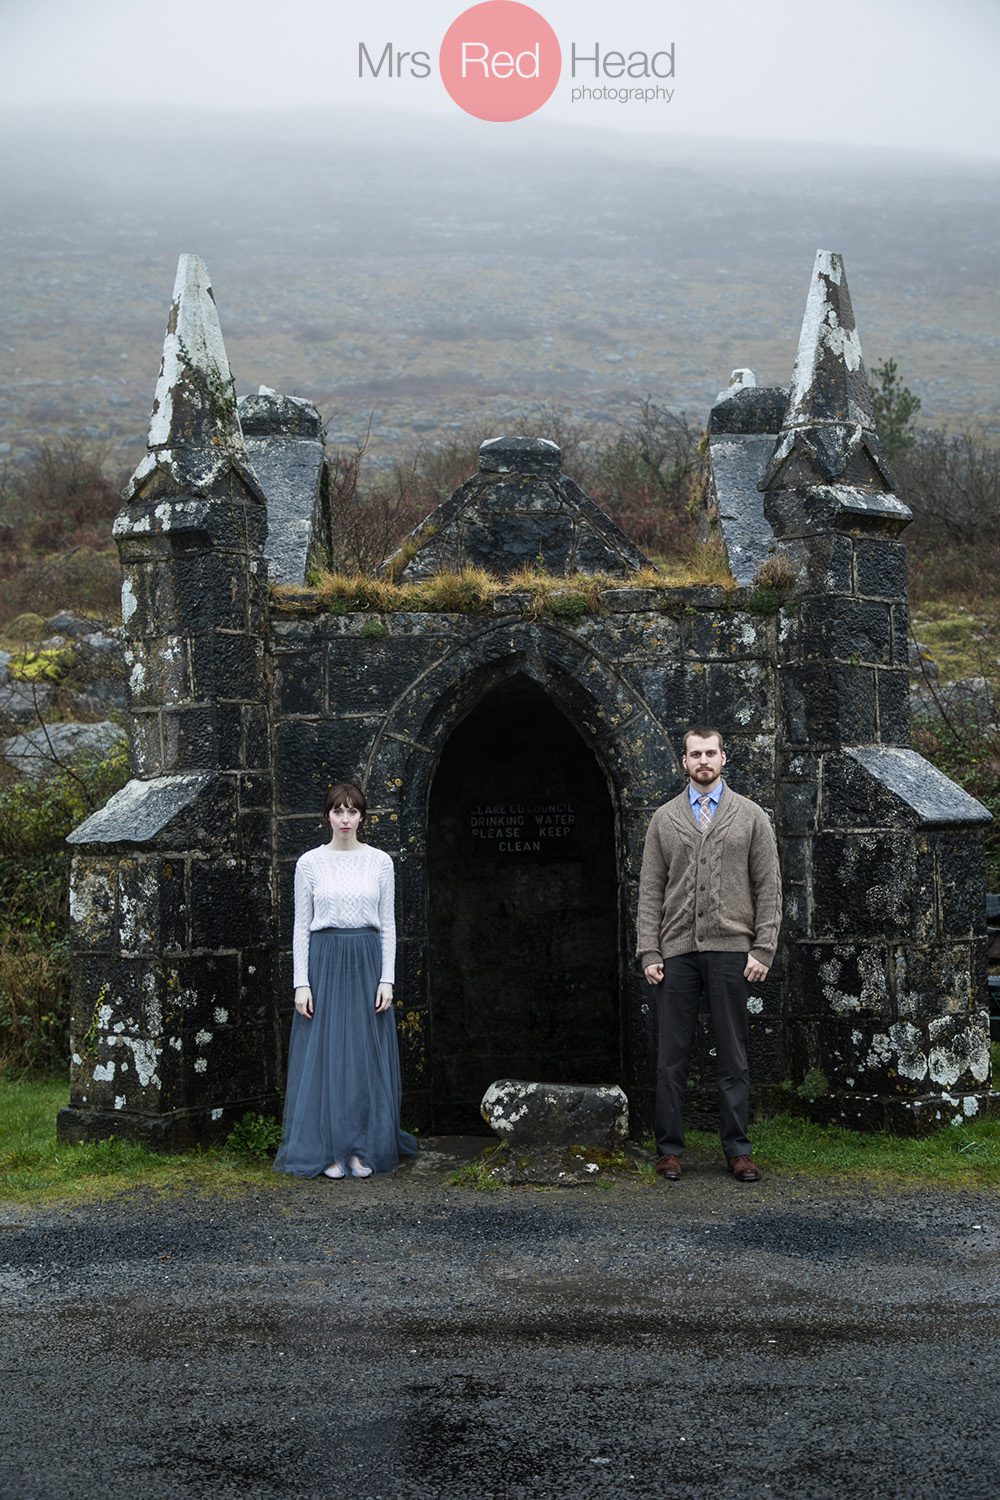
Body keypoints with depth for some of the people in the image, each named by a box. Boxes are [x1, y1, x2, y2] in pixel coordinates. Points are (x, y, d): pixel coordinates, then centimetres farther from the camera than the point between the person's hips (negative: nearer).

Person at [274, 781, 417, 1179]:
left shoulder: (380, 862, 4)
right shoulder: (310, 863, 2)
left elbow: (388, 924, 5)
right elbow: (301, 925, 2)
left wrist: (387, 978, -3)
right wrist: (301, 982, -5)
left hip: (367, 963, 1)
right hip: (324, 962, -1)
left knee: (367, 1056, 3)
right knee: (325, 1055, 0)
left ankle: (363, 1149, 13)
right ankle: (330, 1151, 9)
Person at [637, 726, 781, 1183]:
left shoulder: (750, 816, 6)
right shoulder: (664, 819, 9)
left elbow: (768, 888, 4)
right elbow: (650, 891, 7)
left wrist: (762, 949, -5)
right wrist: (649, 952, -1)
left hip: (731, 951, -1)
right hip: (677, 952, 1)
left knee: (733, 1056, 5)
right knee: (672, 1055, 3)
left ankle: (737, 1149, 13)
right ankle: (669, 1148, 12)